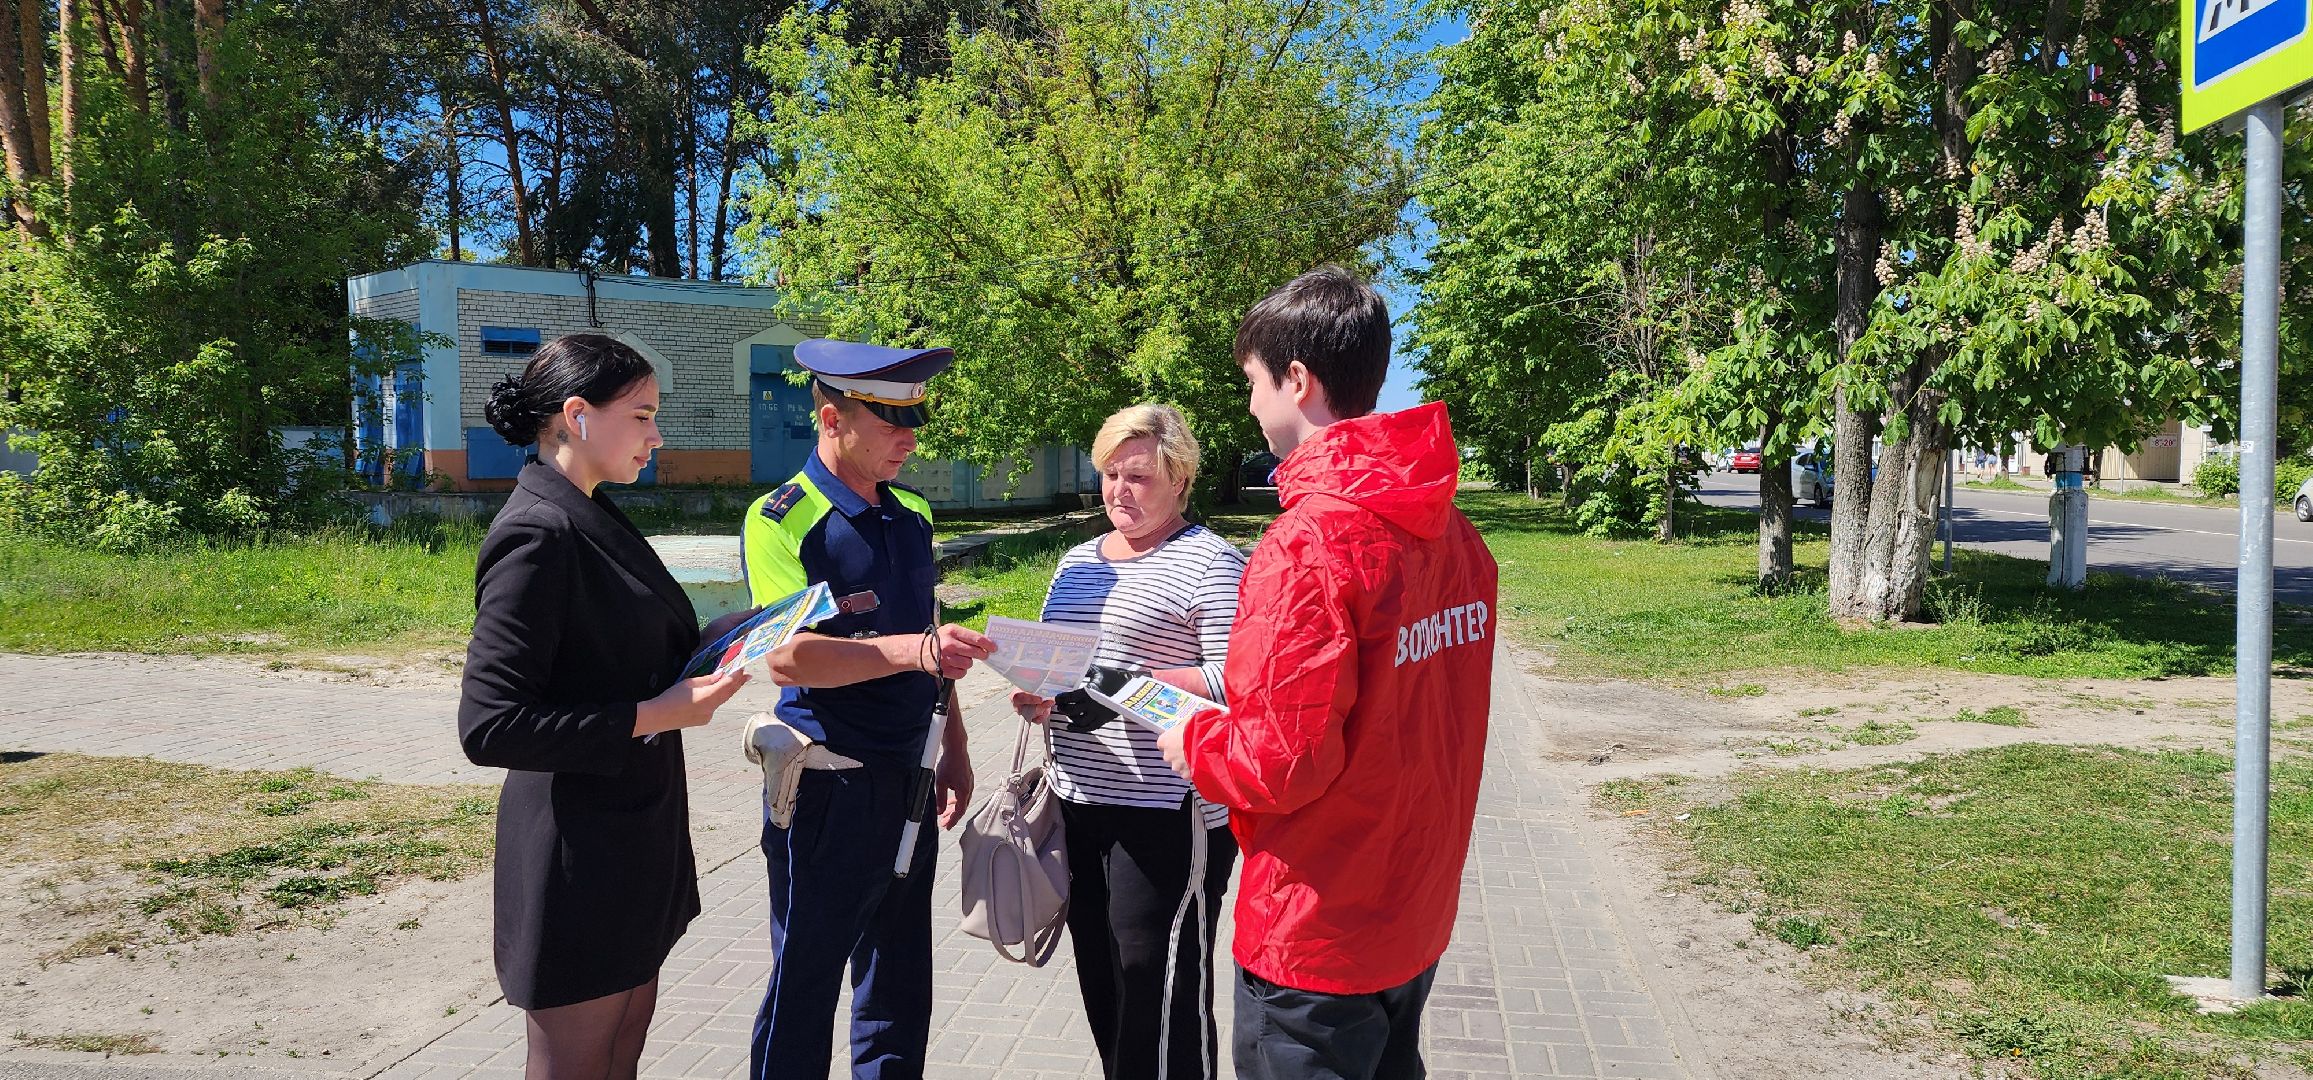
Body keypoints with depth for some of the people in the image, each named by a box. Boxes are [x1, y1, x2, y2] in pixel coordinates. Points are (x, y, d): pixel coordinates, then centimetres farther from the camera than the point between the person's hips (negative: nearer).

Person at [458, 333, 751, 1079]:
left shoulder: (593, 519, 9)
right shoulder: (537, 535, -20)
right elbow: (488, 725, -24)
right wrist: (655, 716, -23)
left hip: (634, 843, 9)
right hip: (578, 860, -9)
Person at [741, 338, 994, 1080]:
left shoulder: (912, 513, 8)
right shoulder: (781, 520, -13)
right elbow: (787, 658, -24)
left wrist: (953, 751, 14)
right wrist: (913, 650, -35)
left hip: (910, 779, 7)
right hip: (830, 787, -6)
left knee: (900, 985, 17)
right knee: (805, 987, 7)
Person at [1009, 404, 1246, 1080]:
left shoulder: (1210, 563, -7)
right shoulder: (1079, 560, 16)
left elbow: (1231, 681, -15)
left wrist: (1126, 691, -25)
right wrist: (1035, 694, 2)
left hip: (1166, 810, -7)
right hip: (1080, 798, 7)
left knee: (1158, 992, -3)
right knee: (1099, 979, 15)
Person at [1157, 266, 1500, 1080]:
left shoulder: (1309, 541, -24)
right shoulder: (1451, 532, 1)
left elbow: (1289, 759, -24)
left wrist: (1196, 745, -4)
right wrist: (1232, 697, 12)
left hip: (1317, 936, -7)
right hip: (1418, 916, 7)